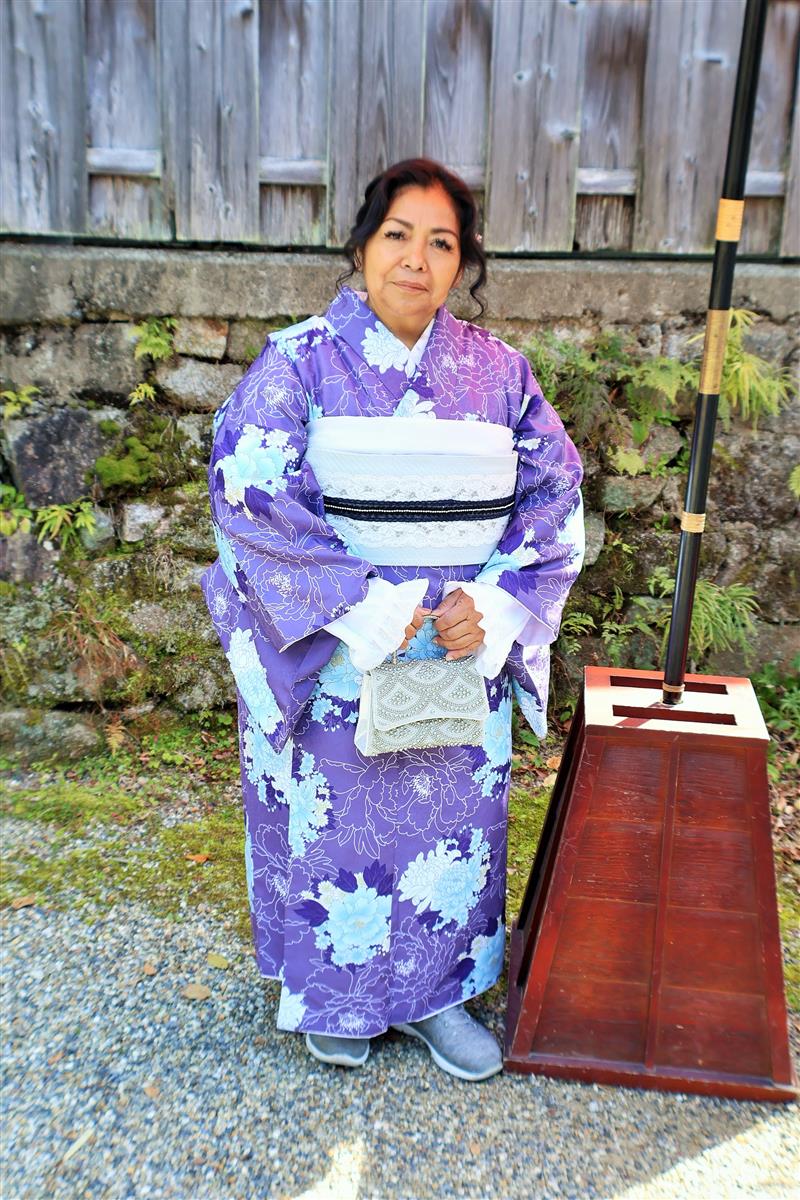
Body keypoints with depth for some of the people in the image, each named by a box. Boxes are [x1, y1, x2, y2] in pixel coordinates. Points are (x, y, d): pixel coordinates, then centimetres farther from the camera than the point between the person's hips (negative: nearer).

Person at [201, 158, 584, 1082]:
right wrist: (366, 608, -19)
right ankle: (335, 997, 34)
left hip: (467, 654, 3)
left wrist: (494, 607, -11)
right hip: (336, 659, -3)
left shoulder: (498, 370, 5)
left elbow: (553, 493, 4)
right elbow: (253, 497, -13)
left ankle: (434, 992, 36)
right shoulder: (301, 362, -4)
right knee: (337, 824, 9)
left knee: (454, 818, 13)